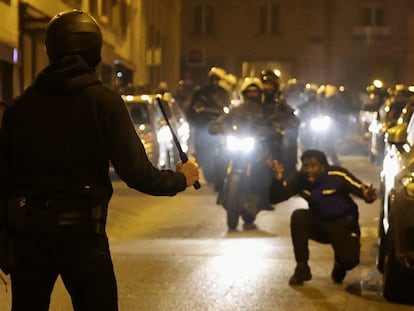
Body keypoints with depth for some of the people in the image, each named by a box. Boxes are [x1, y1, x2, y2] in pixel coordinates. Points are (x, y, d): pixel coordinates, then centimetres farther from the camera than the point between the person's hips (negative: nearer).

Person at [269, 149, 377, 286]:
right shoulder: (299, 179, -14)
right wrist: (277, 179, -36)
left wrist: (368, 196, -44)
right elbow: (275, 198, -17)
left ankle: (339, 265, 15)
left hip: (343, 224, -3)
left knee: (350, 260, -27)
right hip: (319, 223, 3)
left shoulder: (338, 175, -23)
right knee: (298, 216, -27)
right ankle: (302, 268, -15)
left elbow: (364, 190, -20)